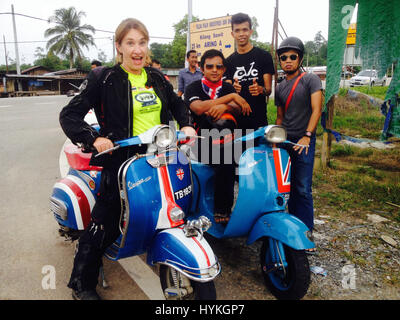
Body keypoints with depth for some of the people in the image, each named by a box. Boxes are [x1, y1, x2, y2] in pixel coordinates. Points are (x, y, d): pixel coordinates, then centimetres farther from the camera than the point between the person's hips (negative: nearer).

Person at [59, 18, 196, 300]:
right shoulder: (104, 79, -4)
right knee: (105, 222, 0)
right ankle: (82, 283, 19)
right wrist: (94, 139, -20)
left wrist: (186, 125, 7)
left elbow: (178, 105, 26)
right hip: (122, 159, -5)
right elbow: (69, 115, -6)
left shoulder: (157, 78, 12)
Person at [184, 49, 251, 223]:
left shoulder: (228, 88, 18)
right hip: (201, 141, -2)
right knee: (225, 159, -21)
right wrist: (231, 97, -13)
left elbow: (239, 109, 1)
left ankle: (222, 209, -9)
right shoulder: (193, 88, 6)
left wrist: (224, 107, -22)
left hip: (225, 138, 2)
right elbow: (199, 108, -15)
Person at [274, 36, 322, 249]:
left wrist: (307, 136, -23)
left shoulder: (311, 80, -2)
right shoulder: (280, 87, 15)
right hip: (284, 142, 6)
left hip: (303, 142, -5)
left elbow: (316, 109, -13)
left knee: (302, 189, -7)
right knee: (289, 187, 11)